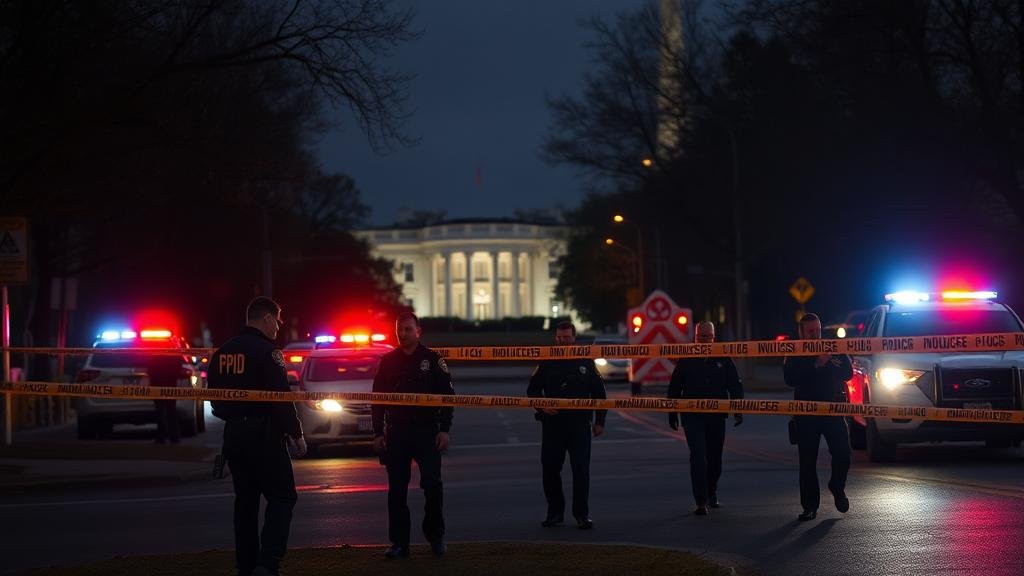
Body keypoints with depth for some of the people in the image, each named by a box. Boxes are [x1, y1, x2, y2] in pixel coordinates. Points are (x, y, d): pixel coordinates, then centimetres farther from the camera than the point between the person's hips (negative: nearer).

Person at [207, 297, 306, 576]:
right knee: (281, 497, -2)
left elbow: (216, 399, 14)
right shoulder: (266, 352, -13)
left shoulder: (221, 353, 10)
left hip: (234, 435, 7)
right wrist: (296, 433, -9)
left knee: (245, 501, 14)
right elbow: (281, 398, -17)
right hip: (264, 435, -7)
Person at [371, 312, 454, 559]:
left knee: (432, 485, -6)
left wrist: (444, 429, -7)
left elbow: (447, 396, 1)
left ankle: (435, 536, 9)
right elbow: (377, 399, 10)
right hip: (395, 433, 2)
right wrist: (378, 433, 4)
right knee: (396, 490, 2)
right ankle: (399, 542, 7)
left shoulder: (432, 359, 1)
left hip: (427, 431, -2)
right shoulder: (387, 361, 8)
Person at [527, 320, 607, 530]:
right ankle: (555, 511, 18)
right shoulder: (547, 363, 6)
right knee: (550, 468, 5)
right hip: (552, 424, 1)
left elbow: (598, 392, 11)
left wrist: (599, 421, 8)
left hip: (579, 425, -1)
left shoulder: (586, 362, 6)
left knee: (581, 469, -5)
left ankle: (582, 514, 2)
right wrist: (541, 405, -8)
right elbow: (532, 389, 12)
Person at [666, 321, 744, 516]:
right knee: (698, 457, -12)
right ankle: (701, 501, -13)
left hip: (717, 417, 2)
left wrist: (738, 410, -1)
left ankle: (711, 494, 32)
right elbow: (674, 387, 8)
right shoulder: (686, 360, 2)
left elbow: (735, 385, 9)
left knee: (715, 457, 12)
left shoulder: (723, 359, 5)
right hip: (693, 417, -2)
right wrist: (672, 415, 7)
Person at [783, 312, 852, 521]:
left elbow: (848, 373, -1)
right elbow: (790, 379, -13)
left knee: (842, 453, -9)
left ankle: (837, 488, 20)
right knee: (807, 461, 0)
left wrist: (826, 363, -16)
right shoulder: (794, 355, 5)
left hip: (833, 410, 1)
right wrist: (816, 365, -21)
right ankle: (810, 507, 5)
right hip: (806, 414, -1)